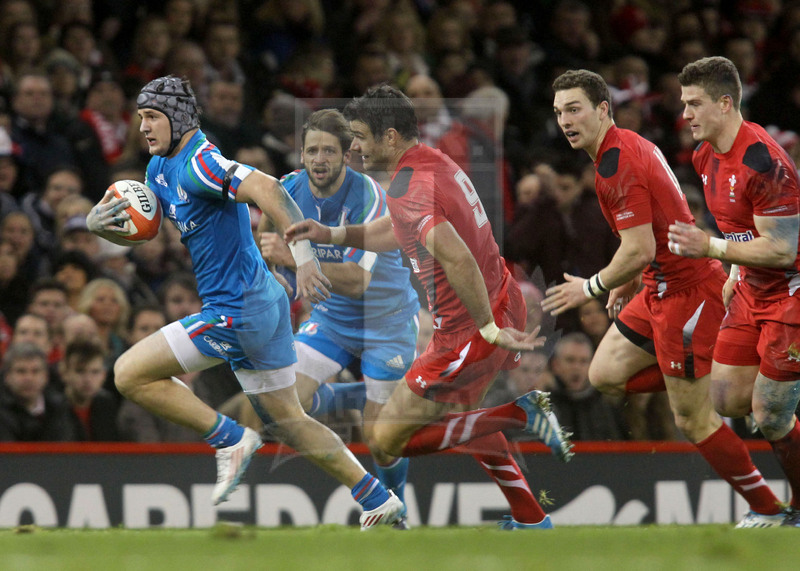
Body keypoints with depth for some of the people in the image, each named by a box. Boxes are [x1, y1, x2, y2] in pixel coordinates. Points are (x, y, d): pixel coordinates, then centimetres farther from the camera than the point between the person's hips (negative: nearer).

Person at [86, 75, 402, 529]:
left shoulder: (199, 164, -18)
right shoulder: (161, 168, 13)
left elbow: (267, 189, -31)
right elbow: (138, 229, 22)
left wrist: (303, 253, -40)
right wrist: (97, 223, -1)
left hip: (235, 312, -10)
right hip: (264, 303, 10)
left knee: (130, 373, -9)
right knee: (289, 421, 17)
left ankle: (230, 440, -2)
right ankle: (380, 500, 21)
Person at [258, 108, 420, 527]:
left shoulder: (369, 199, -28)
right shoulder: (289, 190, -11)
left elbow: (357, 281, -37)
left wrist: (294, 259, -46)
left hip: (386, 320, -5)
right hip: (330, 316, 5)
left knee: (378, 437, -4)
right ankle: (355, 396, 15)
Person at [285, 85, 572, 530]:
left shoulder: (407, 189, -23)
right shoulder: (434, 162, 7)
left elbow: (458, 259, -35)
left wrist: (489, 328, -29)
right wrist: (332, 235, 14)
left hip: (469, 333, -10)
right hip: (503, 305, 10)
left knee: (389, 438, 0)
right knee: (462, 413, 32)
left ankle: (521, 416, -4)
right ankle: (532, 519, 37)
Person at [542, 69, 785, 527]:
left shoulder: (616, 166, -20)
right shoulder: (633, 146, 11)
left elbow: (639, 250, -25)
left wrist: (592, 287, -9)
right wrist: (630, 282, 23)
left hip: (685, 291, -10)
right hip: (662, 287, 10)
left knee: (693, 421, -3)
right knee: (606, 374, 11)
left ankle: (767, 510, 9)